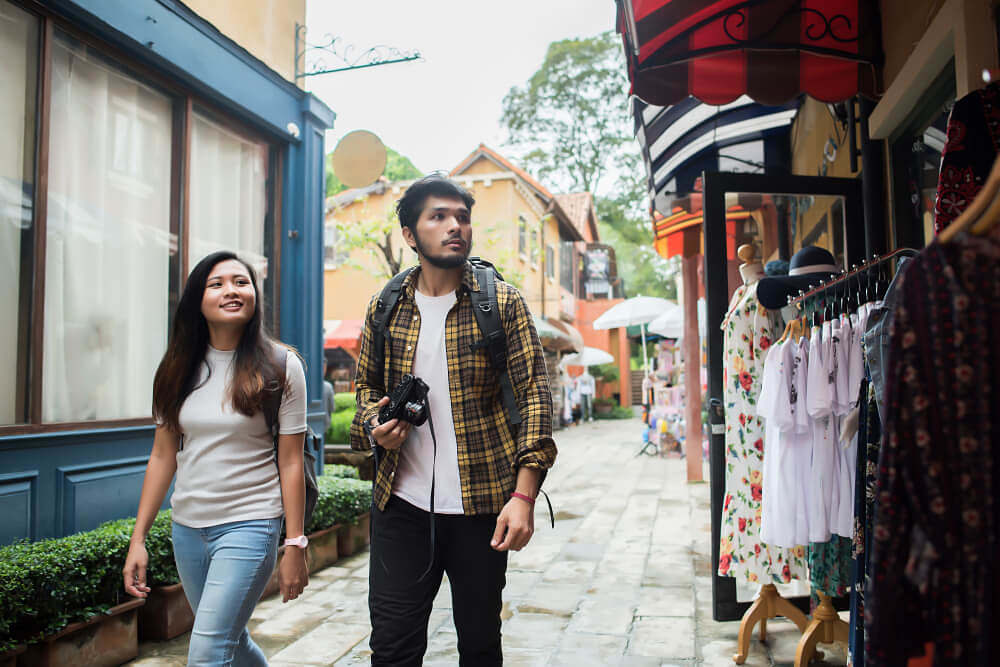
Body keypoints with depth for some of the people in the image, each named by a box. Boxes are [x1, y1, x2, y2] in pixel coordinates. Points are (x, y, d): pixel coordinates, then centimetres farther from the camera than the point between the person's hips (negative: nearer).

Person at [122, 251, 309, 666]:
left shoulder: (280, 366, -7)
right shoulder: (178, 370, 5)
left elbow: (290, 463, -7)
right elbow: (163, 456, 8)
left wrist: (295, 546, -8)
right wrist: (138, 538, 5)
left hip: (250, 525, -5)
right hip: (187, 526, 5)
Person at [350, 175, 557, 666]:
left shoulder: (503, 303, -2)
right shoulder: (385, 308, 6)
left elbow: (534, 394, -7)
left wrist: (523, 495, -16)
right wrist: (375, 427, -5)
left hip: (482, 505, -1)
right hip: (401, 502, 2)